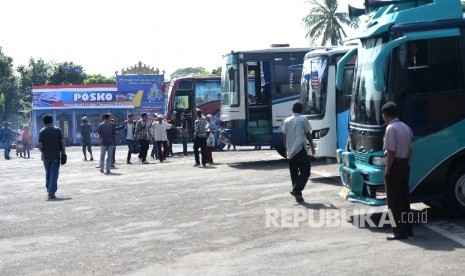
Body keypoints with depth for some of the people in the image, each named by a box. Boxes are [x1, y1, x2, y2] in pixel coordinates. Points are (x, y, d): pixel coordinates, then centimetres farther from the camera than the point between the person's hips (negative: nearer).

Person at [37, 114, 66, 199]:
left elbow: (39, 145, -8)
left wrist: (43, 151, 10)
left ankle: (49, 190, 24)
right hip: (56, 156, -1)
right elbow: (62, 142, -6)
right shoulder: (57, 130, -2)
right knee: (54, 174, -2)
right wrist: (63, 152, 4)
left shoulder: (42, 131, -2)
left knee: (48, 173, 17)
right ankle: (52, 192, -9)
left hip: (46, 156, 1)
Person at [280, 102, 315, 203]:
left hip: (290, 151, 5)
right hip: (300, 149, -5)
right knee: (305, 171, 0)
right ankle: (296, 189, -17)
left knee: (294, 173, 9)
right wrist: (312, 147, 9)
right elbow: (308, 134, 0)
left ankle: (298, 195, 9)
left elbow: (284, 136, 11)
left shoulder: (287, 120, 11)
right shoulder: (303, 119, -1)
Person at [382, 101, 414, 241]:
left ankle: (400, 231, 0)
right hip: (405, 164, 8)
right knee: (404, 197, 14)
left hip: (395, 165, -8)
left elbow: (391, 152, -19)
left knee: (394, 200, -1)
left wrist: (387, 170, -14)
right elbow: (409, 150, 12)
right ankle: (407, 228, 20)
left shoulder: (391, 128, -15)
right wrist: (406, 164, 17)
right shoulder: (406, 127, 11)